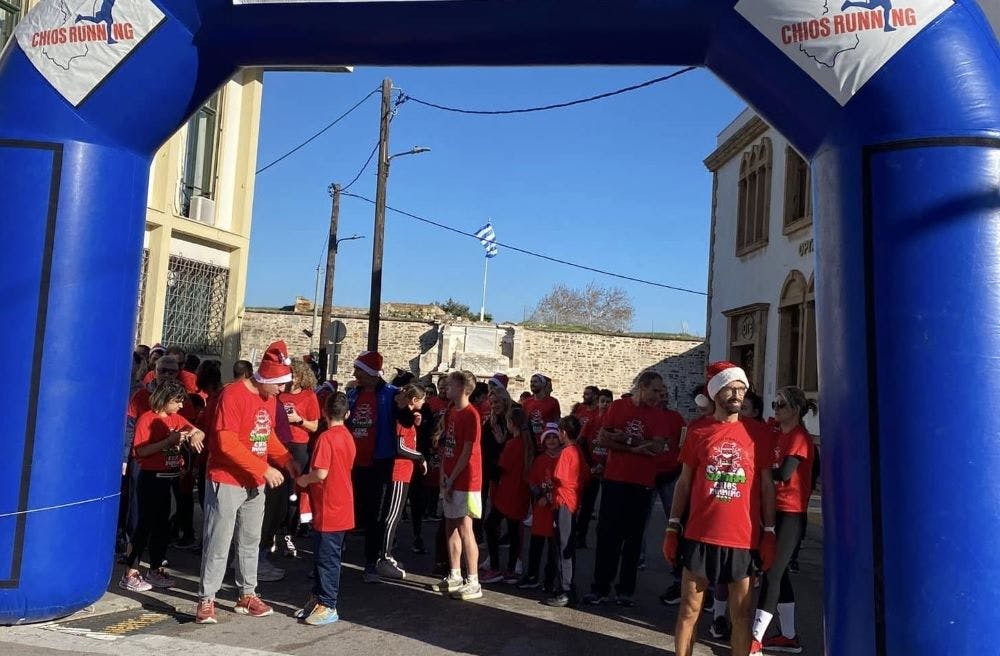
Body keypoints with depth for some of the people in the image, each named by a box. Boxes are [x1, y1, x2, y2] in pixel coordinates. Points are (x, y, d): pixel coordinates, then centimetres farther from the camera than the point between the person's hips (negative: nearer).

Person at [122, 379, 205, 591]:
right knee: (146, 524, -3)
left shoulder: (176, 419, 9)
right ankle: (129, 574, 5)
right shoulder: (147, 419, -11)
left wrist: (194, 436, -18)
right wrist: (169, 440, -24)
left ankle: (155, 570, 24)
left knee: (162, 524, 13)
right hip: (151, 477, -7)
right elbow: (140, 451, -19)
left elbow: (199, 432, 5)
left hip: (168, 478, 7)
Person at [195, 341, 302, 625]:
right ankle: (206, 600, 10)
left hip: (255, 483, 8)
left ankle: (247, 595, 26)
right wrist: (265, 468, -24)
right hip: (227, 481, -8)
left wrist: (286, 459, 0)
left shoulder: (270, 398, 5)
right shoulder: (233, 395, -19)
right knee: (218, 543, -1)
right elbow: (227, 444, -24)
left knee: (251, 540, 15)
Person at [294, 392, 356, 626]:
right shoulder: (348, 437, 8)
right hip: (342, 507, 9)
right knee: (323, 555, 18)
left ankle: (328, 607, 7)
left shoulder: (326, 438, -18)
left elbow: (321, 473, -25)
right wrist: (310, 479, 18)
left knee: (327, 558, -1)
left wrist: (303, 479, -6)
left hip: (328, 509, -9)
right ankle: (319, 598, 28)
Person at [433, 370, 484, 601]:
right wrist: (443, 476, 3)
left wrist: (451, 479, -11)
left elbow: (467, 452, -16)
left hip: (465, 480, -8)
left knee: (464, 528, -6)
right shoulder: (450, 412, 12)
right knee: (451, 527, 13)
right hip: (450, 480, 9)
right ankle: (454, 577, 24)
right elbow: (446, 446, 12)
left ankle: (473, 583, 1)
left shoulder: (471, 415, -15)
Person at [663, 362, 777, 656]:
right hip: (699, 535, 0)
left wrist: (769, 533, 2)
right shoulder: (698, 433, 3)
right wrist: (672, 528, 3)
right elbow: (684, 482, 7)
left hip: (742, 538, 0)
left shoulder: (758, 434, 3)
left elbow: (766, 485, 6)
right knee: (689, 609, 7)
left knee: (741, 613, 7)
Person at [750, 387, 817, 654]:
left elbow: (783, 474, -20)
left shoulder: (800, 437, -12)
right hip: (774, 510, 8)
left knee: (772, 573, -6)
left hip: (791, 514, -8)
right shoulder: (778, 435, 12)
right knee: (779, 572, 14)